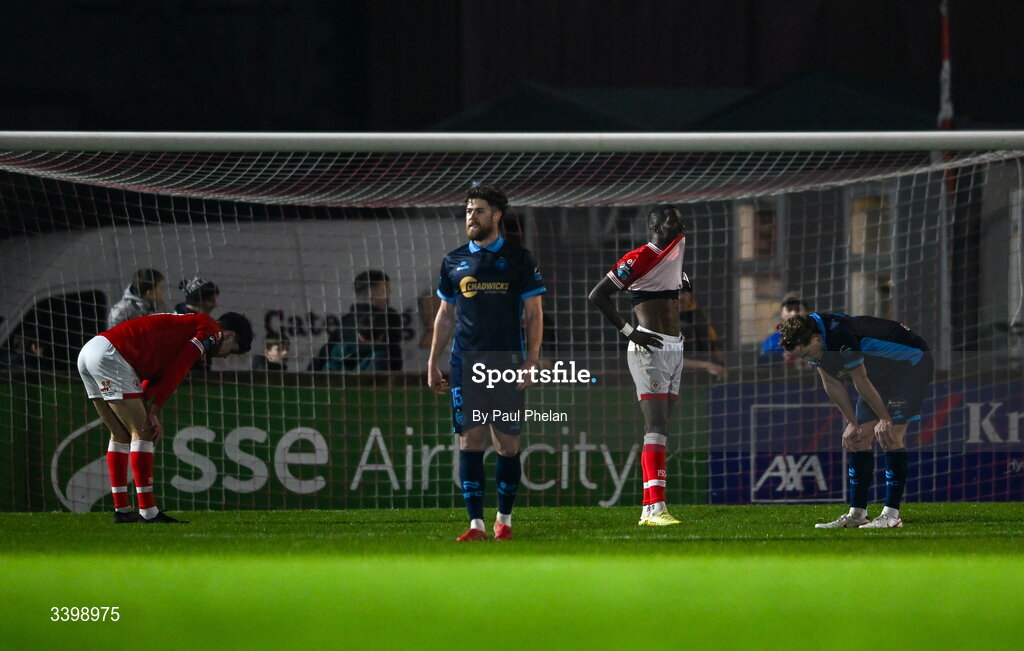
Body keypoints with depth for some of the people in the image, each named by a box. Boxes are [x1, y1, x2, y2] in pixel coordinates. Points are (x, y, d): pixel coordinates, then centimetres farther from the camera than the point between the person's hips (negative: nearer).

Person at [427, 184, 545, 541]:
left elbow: (534, 313, 3)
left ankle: (504, 519, 14)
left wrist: (532, 360, -7)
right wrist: (433, 363, 13)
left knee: (507, 444, 1)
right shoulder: (453, 261, 10)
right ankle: (476, 523, -6)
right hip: (465, 364, 2)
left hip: (507, 364, -2)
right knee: (470, 442, -5)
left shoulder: (518, 259, 3)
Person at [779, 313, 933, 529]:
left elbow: (861, 382, -25)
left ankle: (891, 515, -16)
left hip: (911, 363, -9)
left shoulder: (839, 336, -36)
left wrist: (884, 419, -16)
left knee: (889, 436, -18)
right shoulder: (808, 342, -8)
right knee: (859, 439, 3)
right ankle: (856, 514, 6)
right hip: (881, 372, 9)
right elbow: (832, 384, 4)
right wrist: (852, 423, 4)